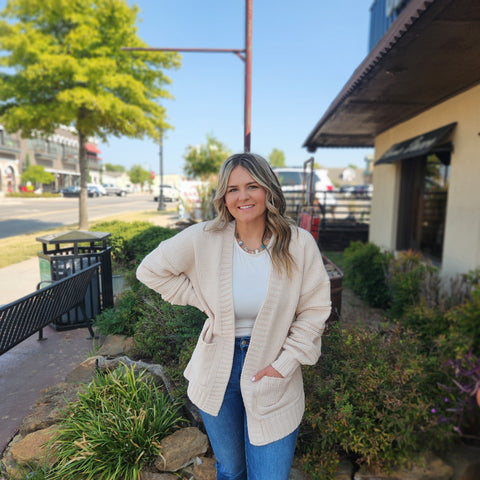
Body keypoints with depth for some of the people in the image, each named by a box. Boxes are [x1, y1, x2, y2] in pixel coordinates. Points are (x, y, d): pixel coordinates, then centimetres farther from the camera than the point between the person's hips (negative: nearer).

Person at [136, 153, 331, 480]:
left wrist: (285, 363, -12)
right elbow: (151, 270, -2)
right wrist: (204, 302, -7)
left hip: (272, 379, 0)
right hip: (218, 373, 1)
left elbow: (315, 310, -6)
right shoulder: (205, 238, -13)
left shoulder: (299, 244, -13)